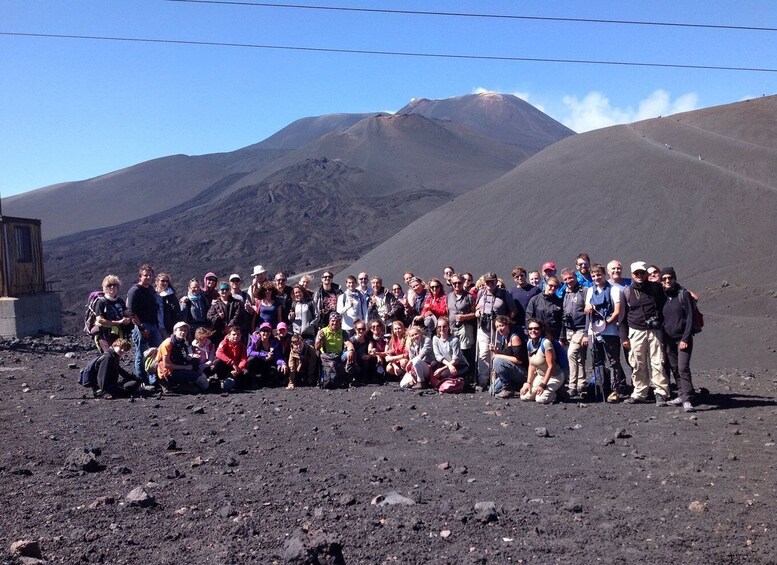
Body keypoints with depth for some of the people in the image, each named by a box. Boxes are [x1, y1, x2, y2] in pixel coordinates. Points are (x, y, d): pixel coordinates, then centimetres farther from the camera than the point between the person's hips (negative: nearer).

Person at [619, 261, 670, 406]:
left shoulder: (656, 288, 6)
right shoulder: (627, 292, 6)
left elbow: (664, 307, 11)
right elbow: (622, 316, 8)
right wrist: (624, 337, 4)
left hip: (655, 331, -1)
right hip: (636, 332, 1)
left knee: (657, 363, -6)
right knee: (638, 365, 4)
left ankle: (661, 393, -1)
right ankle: (639, 393, 13)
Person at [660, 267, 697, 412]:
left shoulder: (684, 294, -4)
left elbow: (690, 317, -8)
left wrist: (685, 339, -14)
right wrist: (662, 339, 8)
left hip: (683, 339, -5)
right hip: (668, 340, 5)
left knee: (683, 368, -13)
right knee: (675, 369, 8)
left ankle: (687, 400, -13)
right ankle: (681, 395, 19)